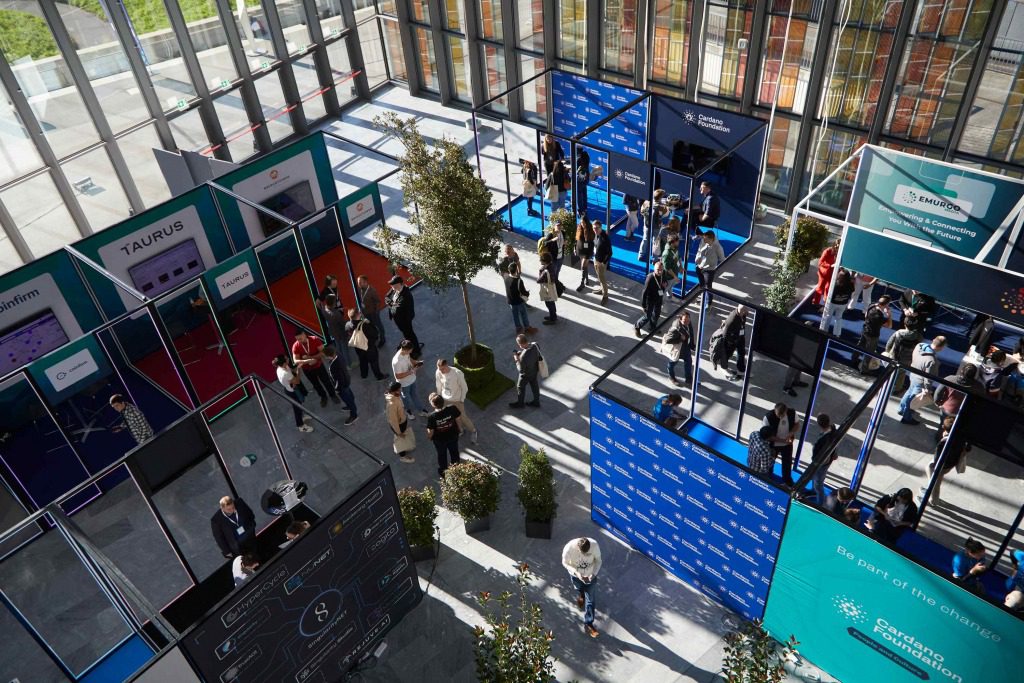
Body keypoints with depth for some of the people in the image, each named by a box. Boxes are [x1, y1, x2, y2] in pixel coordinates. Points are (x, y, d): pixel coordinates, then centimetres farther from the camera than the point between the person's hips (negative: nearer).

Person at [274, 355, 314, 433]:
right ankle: (301, 426, 36)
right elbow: (297, 381, -28)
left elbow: (292, 370, 5)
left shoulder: (281, 368, -14)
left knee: (298, 405, 32)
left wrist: (297, 367, -11)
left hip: (292, 390, 8)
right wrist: (299, 370, -20)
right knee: (297, 407, 14)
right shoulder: (285, 374, -40)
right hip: (293, 392, -8)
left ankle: (302, 416, 59)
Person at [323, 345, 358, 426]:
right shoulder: (339, 357, -16)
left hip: (342, 385, -9)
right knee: (349, 394, 31)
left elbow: (339, 379, -32)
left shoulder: (334, 366, -41)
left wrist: (337, 389, -17)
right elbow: (346, 365, 4)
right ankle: (352, 407, 57)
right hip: (346, 380, 9)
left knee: (347, 398, 12)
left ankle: (354, 415, 31)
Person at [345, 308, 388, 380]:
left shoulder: (347, 325, -23)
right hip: (370, 347, -4)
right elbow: (376, 332, -24)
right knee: (374, 361, 20)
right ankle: (378, 376, 41)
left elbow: (347, 336, -5)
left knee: (362, 361, 31)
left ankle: (363, 374, 53)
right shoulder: (366, 324, -39)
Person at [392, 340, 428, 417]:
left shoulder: (406, 352, -19)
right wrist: (411, 372, -31)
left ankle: (420, 409, 50)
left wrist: (416, 362, -13)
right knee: (406, 396, 23)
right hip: (404, 383, -6)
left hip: (412, 379, 6)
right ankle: (409, 411, 52)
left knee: (414, 394, 29)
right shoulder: (396, 361, -41)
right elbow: (398, 376, -31)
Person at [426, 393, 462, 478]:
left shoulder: (432, 417, -35)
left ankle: (443, 472, 49)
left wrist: (429, 437, 3)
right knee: (454, 452, 30)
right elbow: (458, 419, -12)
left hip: (439, 440, -2)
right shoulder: (452, 409, -30)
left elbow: (430, 431, -21)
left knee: (442, 455, 26)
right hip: (453, 436, 2)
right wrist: (459, 429, 9)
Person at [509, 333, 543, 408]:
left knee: (520, 387, 21)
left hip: (526, 374, -6)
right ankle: (536, 402, 48)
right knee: (534, 385, 27)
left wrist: (516, 359, -18)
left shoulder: (523, 357, -43)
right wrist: (521, 352, -8)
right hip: (535, 370, 6)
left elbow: (521, 370, -27)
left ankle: (520, 403, 46)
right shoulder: (534, 345, -24)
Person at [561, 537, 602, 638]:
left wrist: (594, 574, -29)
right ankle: (580, 596, 68)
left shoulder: (594, 545, -34)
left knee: (590, 600, 8)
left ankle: (588, 624, 26)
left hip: (590, 575, 0)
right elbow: (565, 563, -19)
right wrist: (577, 573, -31)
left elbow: (598, 560, -15)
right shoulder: (569, 548, -38)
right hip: (576, 575, 0)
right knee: (579, 591, 31)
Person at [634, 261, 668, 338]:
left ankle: (653, 327, 51)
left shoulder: (663, 275, -13)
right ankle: (636, 327, 31)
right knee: (647, 317, 4)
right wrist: (644, 305, -21)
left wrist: (666, 284, -16)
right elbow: (645, 292, -26)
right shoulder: (650, 278, -32)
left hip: (658, 299, 7)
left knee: (657, 314, 25)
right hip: (650, 300, -7)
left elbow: (666, 280, 11)